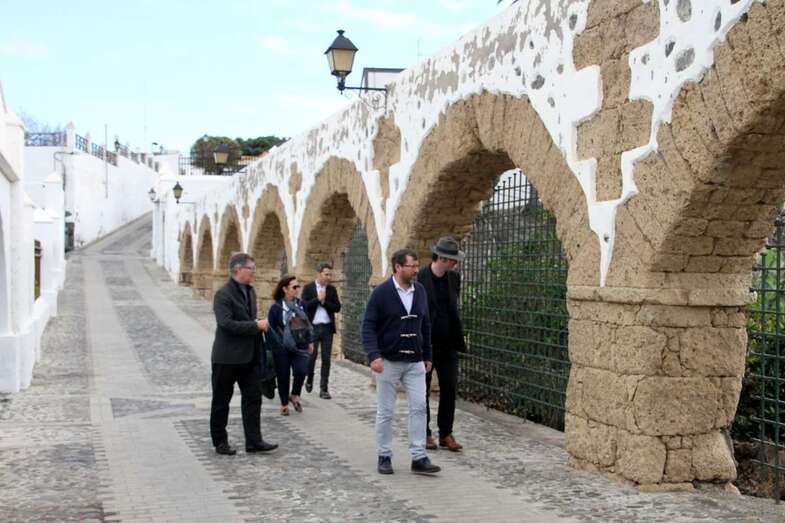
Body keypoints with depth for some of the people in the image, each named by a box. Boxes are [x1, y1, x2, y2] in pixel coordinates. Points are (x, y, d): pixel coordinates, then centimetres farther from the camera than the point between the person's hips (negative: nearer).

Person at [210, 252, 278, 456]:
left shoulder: (250, 291, 11)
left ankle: (254, 441, 10)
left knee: (253, 397, 5)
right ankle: (220, 442, 17)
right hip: (227, 357, -7)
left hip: (249, 356, 7)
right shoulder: (223, 295, -15)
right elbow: (226, 323, -25)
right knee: (221, 401, 6)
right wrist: (256, 325, -23)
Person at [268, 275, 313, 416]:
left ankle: (295, 396, 14)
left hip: (300, 346, 3)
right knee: (283, 376, 5)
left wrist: (310, 342, 15)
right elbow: (271, 328, -5)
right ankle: (284, 404, 22)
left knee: (301, 371, -13)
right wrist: (273, 345, -7)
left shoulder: (301, 304, 6)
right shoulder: (276, 307, -8)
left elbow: (307, 323, 15)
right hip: (282, 348, -3)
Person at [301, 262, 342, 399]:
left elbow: (337, 308, 1)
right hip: (312, 327, -2)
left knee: (326, 358, 0)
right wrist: (318, 299, -14)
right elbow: (304, 306, -11)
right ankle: (309, 380, 32)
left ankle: (323, 389, 5)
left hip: (327, 328, 2)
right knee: (311, 356, 5)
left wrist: (324, 301, -10)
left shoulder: (332, 290, 9)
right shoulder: (308, 288, 0)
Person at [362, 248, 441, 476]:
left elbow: (425, 326, 12)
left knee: (419, 408, -2)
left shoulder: (420, 291, 4)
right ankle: (384, 457, 18)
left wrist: (427, 356, 13)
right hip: (388, 362, -4)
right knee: (385, 412, 5)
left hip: (415, 362, 4)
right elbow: (368, 326, -11)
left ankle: (419, 458, 4)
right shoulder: (381, 293, -9)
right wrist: (374, 355, -23)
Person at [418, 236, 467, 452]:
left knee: (450, 388, 5)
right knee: (422, 390, 7)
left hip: (447, 344, 5)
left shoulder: (454, 278, 5)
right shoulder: (419, 277, -12)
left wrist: (459, 338, 12)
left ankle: (446, 433, 15)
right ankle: (424, 434, 17)